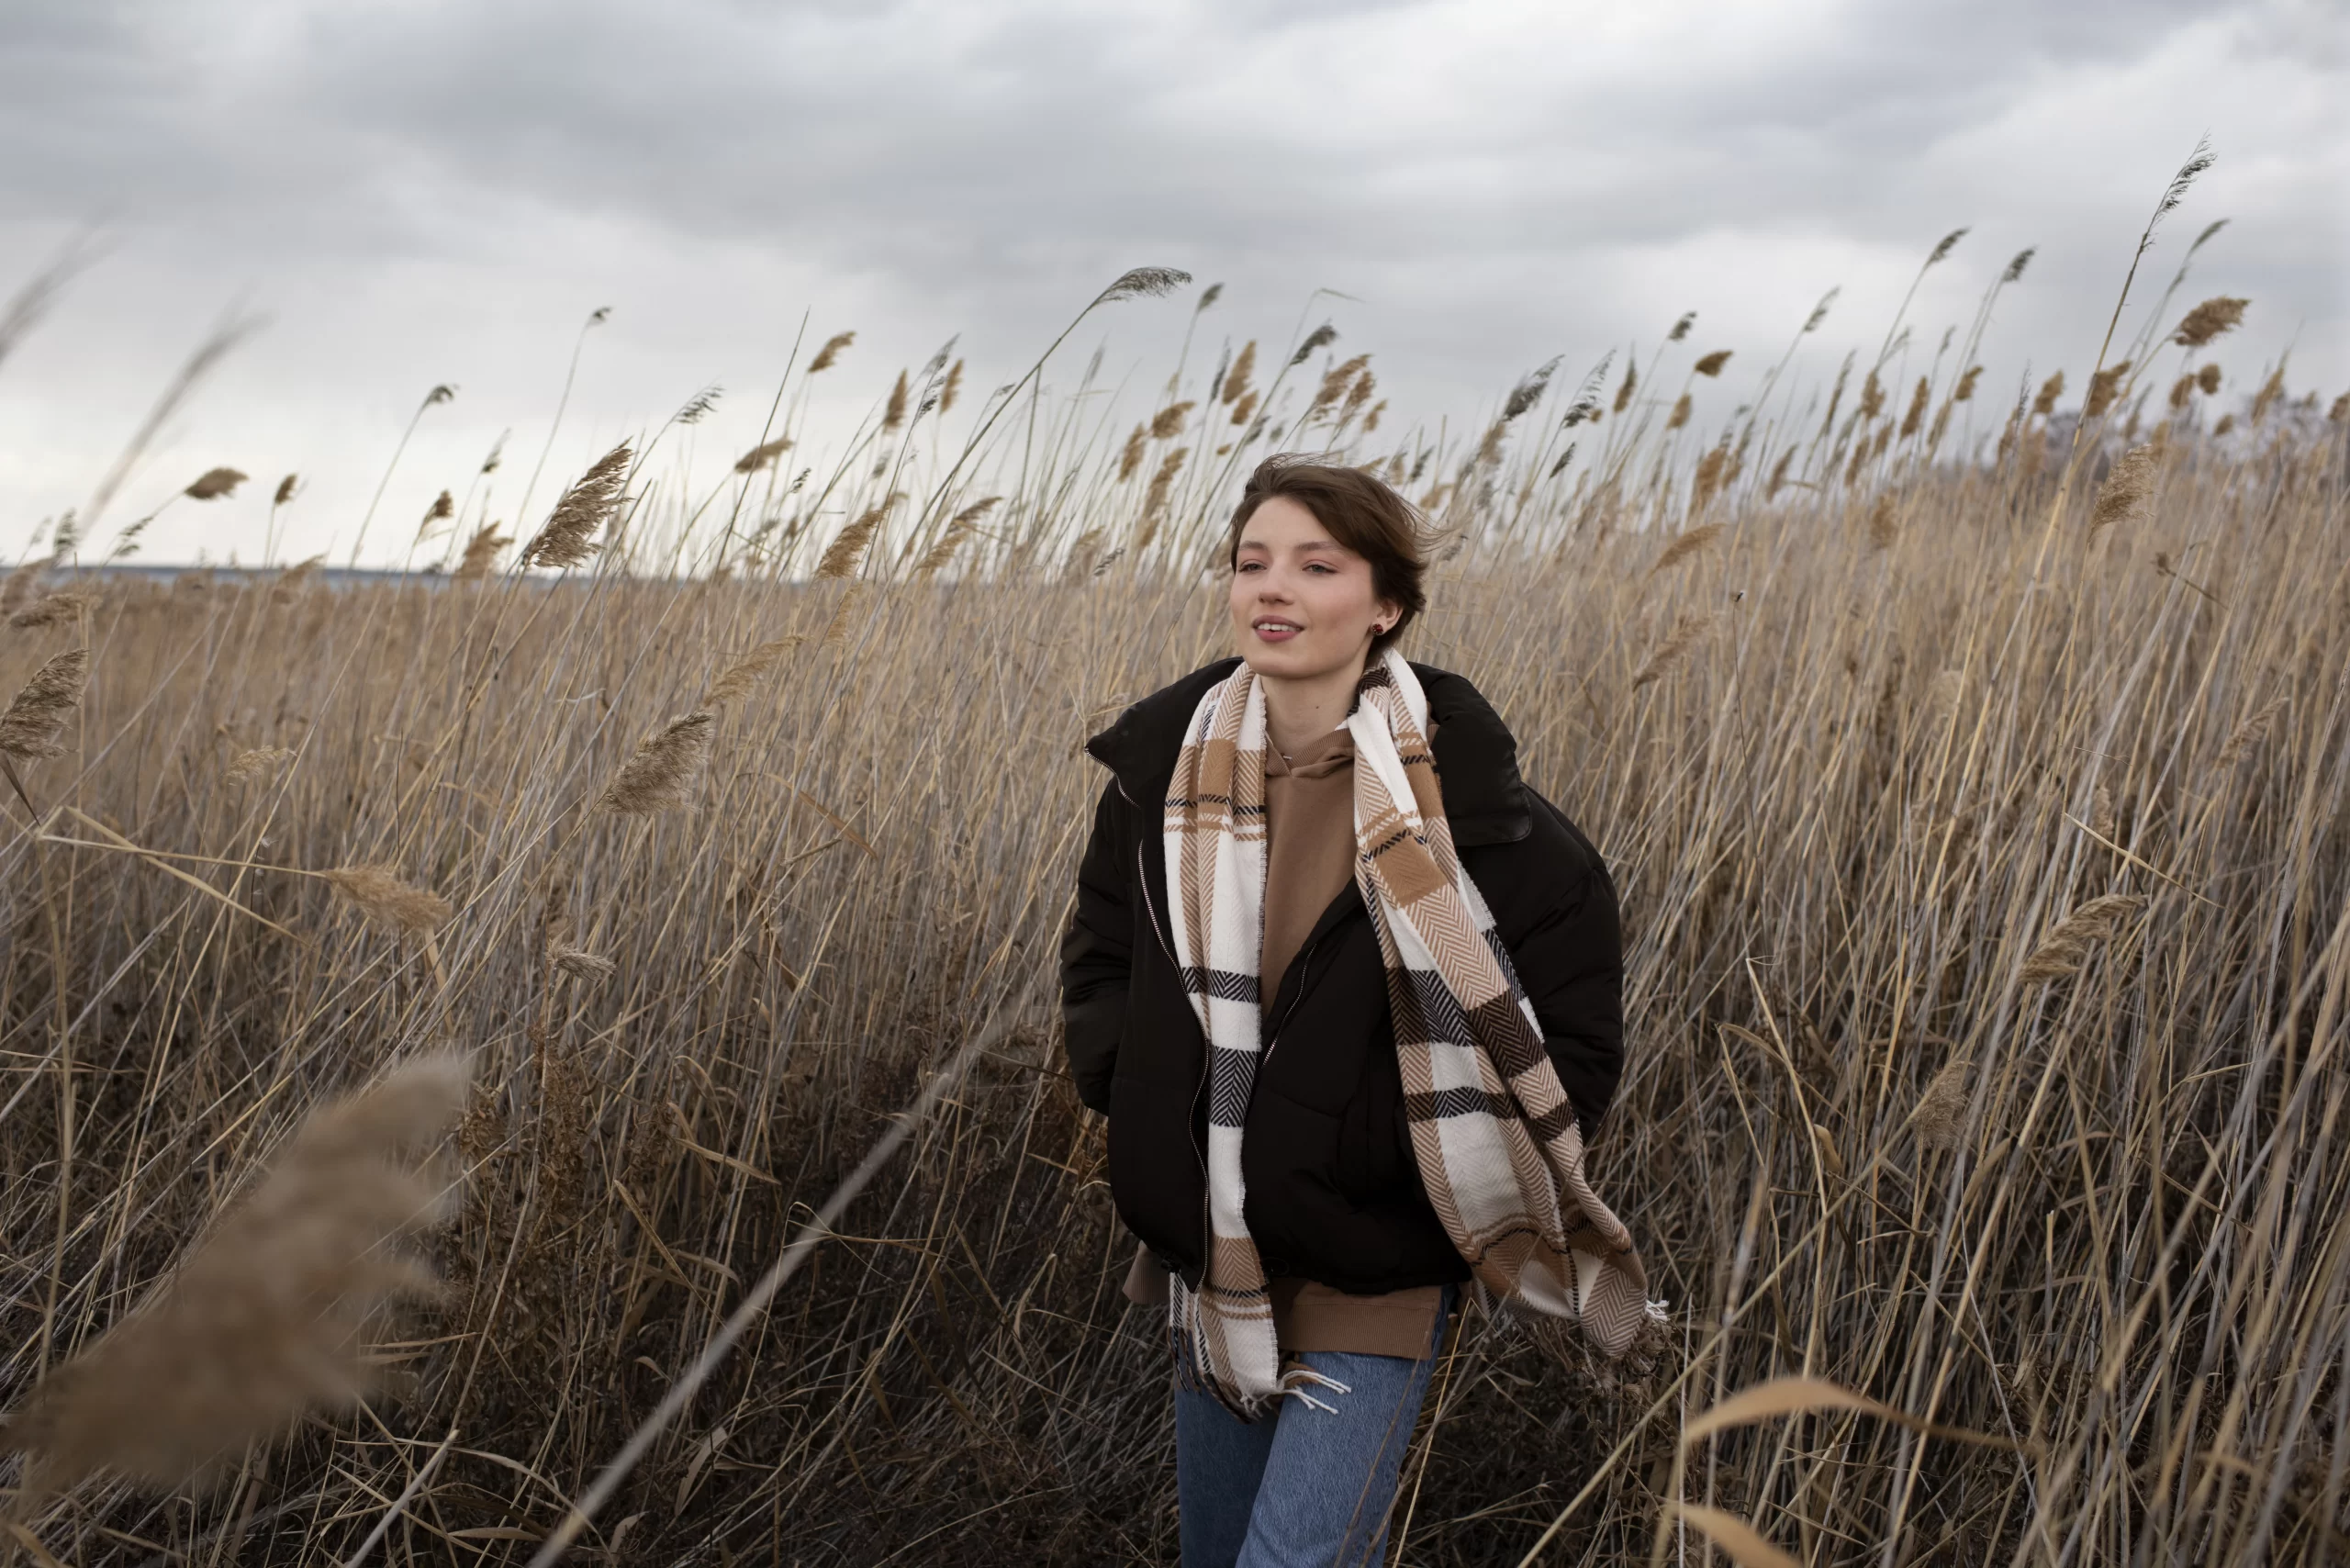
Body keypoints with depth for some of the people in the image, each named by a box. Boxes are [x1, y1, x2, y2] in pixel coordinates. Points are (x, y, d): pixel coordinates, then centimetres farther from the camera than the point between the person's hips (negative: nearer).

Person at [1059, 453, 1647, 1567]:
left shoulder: (1455, 797, -15)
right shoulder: (1165, 771, -3)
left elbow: (1572, 1038, -7)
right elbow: (1098, 962, 12)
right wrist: (1142, 1101, -3)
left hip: (1374, 1276, -5)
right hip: (1212, 1260, 5)